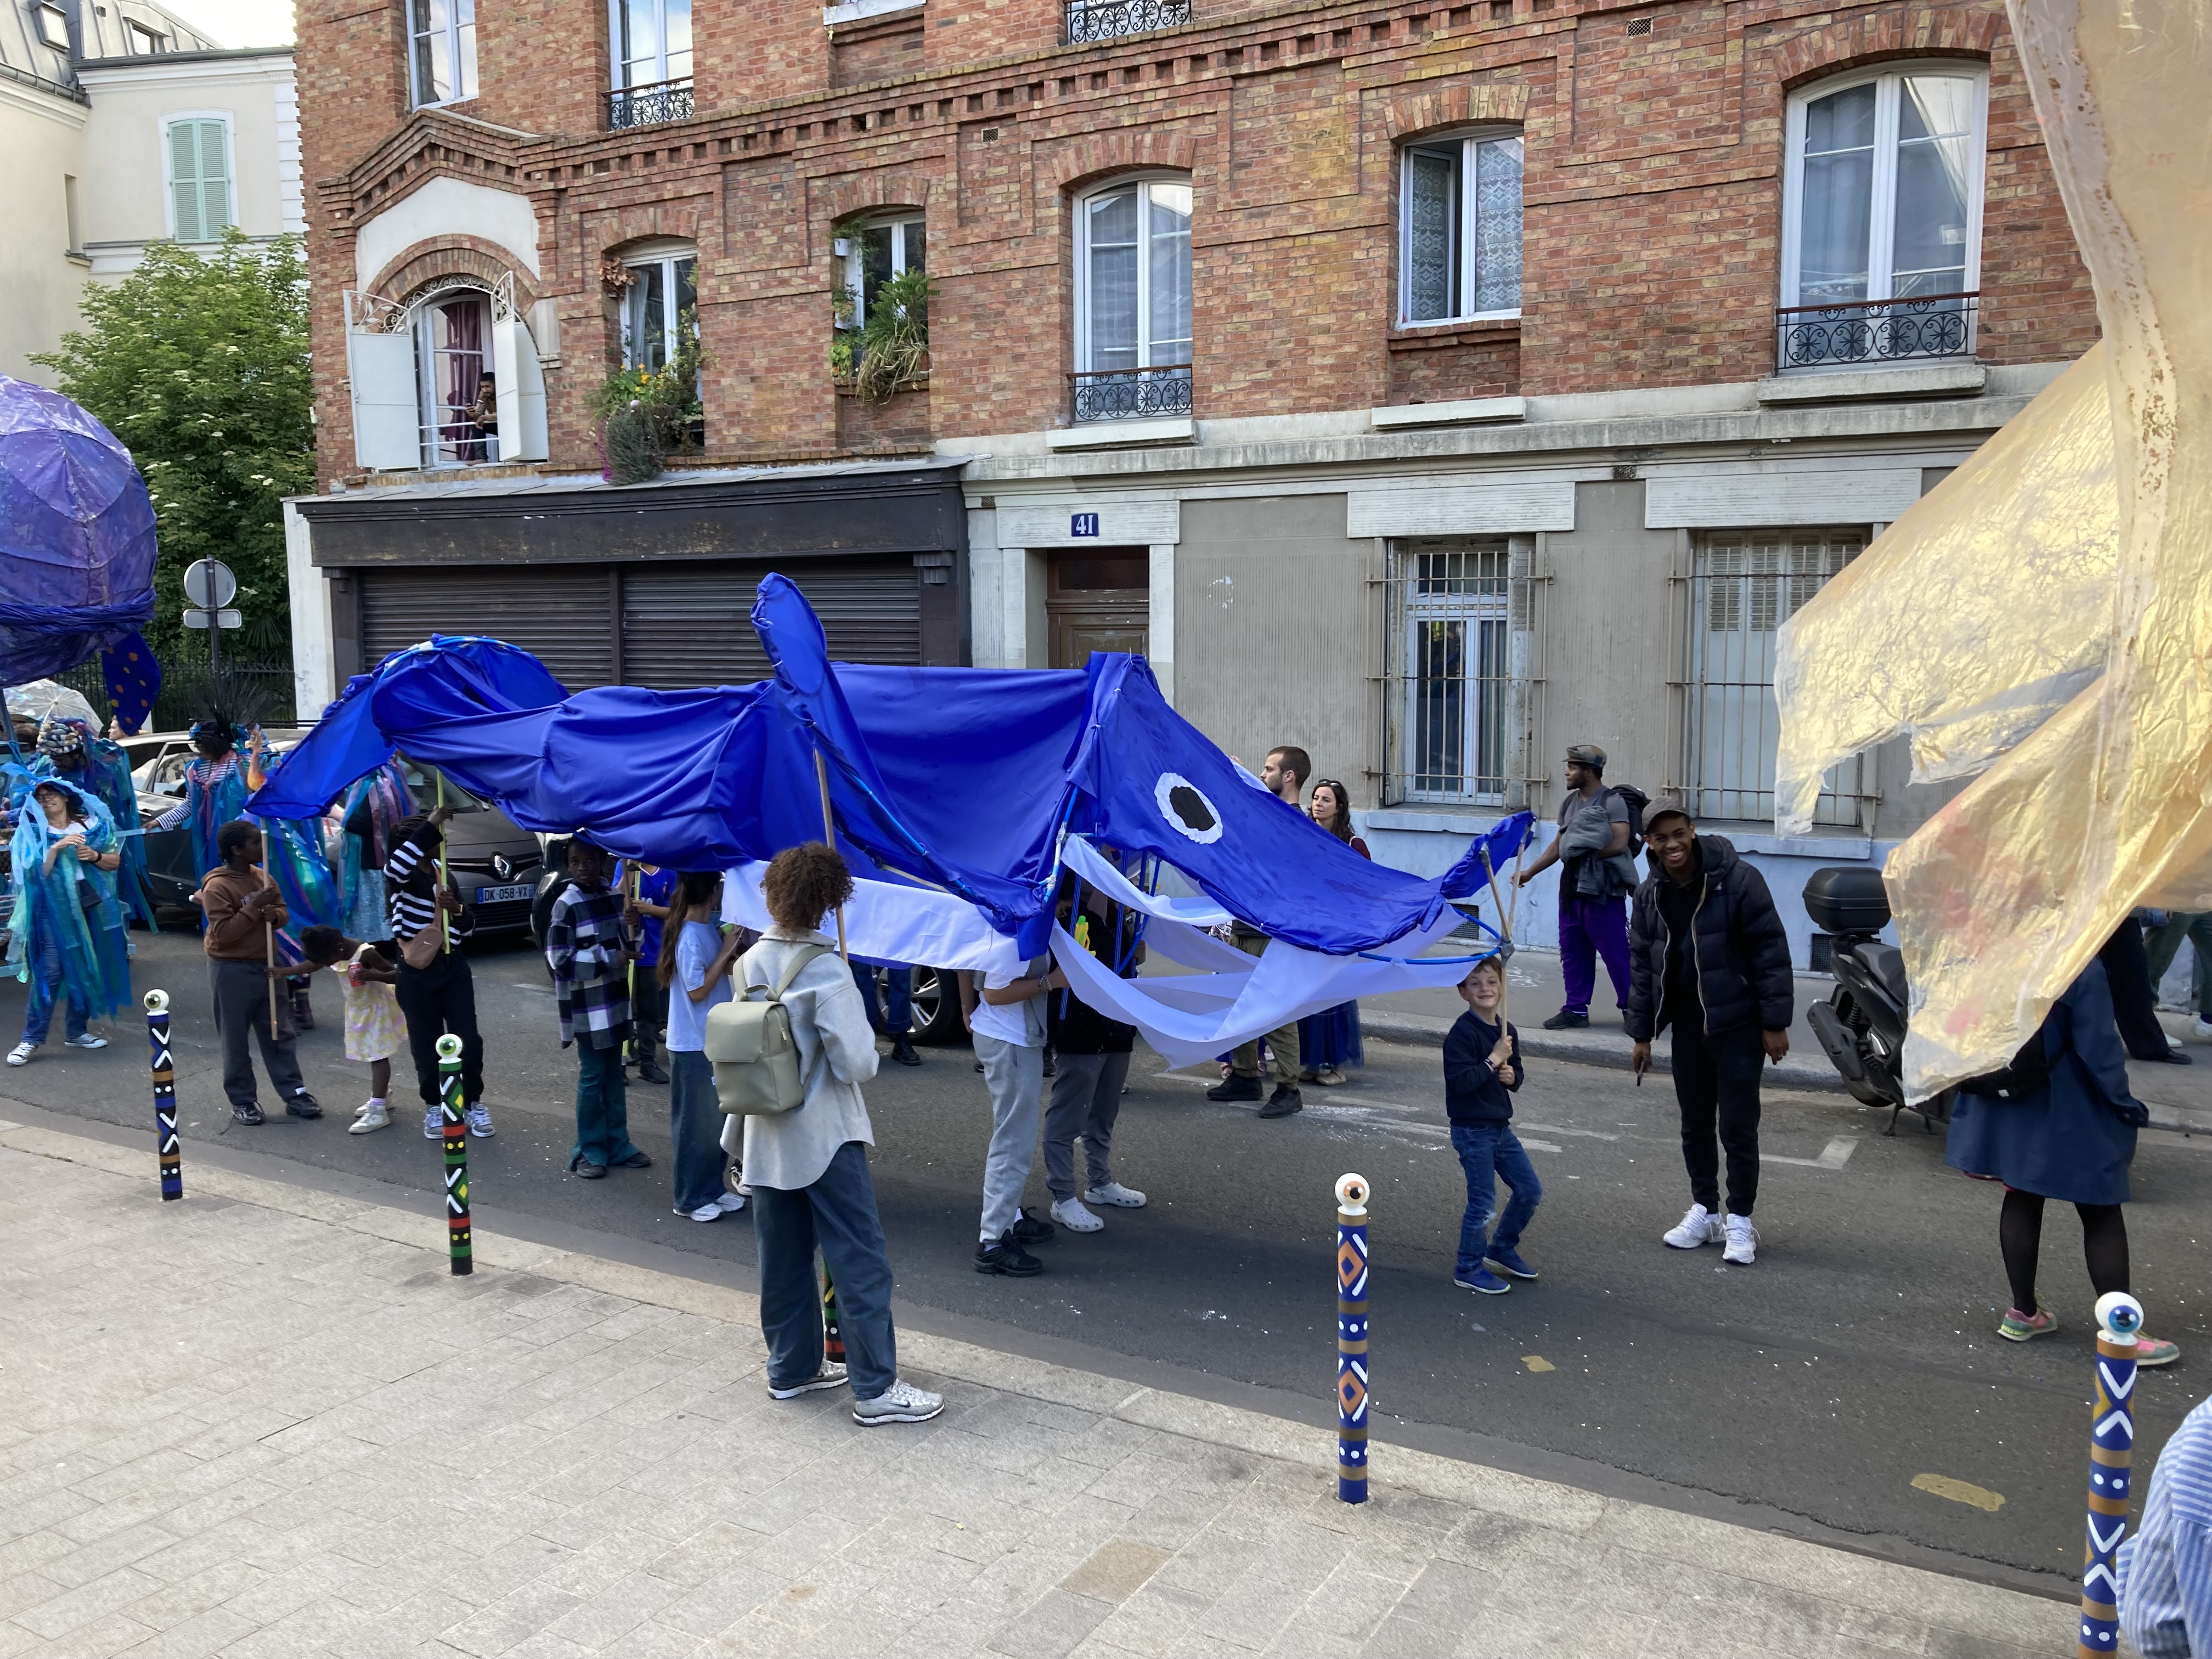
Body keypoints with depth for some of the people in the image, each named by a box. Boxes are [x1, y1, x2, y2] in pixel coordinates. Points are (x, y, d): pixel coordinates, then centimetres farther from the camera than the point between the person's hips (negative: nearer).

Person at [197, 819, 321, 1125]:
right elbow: (223, 933, -22)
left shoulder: (262, 877, 6)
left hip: (264, 965, 7)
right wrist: (254, 907, -25)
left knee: (280, 1033, 9)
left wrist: (273, 914, -10)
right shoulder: (217, 887, -16)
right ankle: (242, 1101, 16)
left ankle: (295, 1094, 16)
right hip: (232, 970, -7)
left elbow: (284, 913, 12)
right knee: (235, 1039, 5)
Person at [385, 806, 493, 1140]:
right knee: (426, 1044, 5)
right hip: (417, 972, -4)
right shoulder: (403, 876, -6)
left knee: (468, 1040, 2)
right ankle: (434, 1107, 22)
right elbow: (395, 865, -34)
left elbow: (468, 927, 14)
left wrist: (456, 908, -9)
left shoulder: (444, 875, 13)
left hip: (453, 966, 5)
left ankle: (473, 1103, 17)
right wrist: (430, 825, -31)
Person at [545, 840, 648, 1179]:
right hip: (586, 1006, -6)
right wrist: (610, 959, -17)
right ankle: (590, 1150, 10)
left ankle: (618, 1144, 22)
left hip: (615, 1000, 6)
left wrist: (630, 946, -1)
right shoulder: (567, 905, -12)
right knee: (592, 1077, -1)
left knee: (614, 1074, 13)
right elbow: (560, 959, -17)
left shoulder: (615, 896, 6)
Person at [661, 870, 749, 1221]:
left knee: (718, 1120, 16)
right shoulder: (691, 936, -20)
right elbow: (697, 990, -19)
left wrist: (735, 952, -3)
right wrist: (726, 952, -19)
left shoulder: (710, 927, 6)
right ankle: (691, 1199, 13)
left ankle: (713, 1188, 28)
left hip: (714, 1041, 9)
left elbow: (727, 971, 14)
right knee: (697, 1124, 2)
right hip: (694, 1046, -9)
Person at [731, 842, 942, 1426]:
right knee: (859, 1262, 0)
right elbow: (858, 1064, -20)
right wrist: (864, 1043, 0)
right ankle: (875, 1388, 2)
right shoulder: (825, 972, -19)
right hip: (825, 1138, -7)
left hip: (766, 1137, 7)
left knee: (783, 1258, 16)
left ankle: (791, 1367, 27)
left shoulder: (748, 964, 1)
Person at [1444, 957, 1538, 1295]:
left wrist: (1512, 1076, -5)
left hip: (1501, 1126, 8)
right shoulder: (1461, 1033, -16)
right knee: (1482, 1201, -2)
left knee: (1530, 1191, 12)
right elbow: (1460, 1082, -24)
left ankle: (1502, 1248, 31)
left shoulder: (1507, 1031, 7)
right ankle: (1469, 1270, 14)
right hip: (1472, 1130, -8)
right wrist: (1493, 1060, -21)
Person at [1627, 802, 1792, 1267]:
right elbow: (1642, 965, 9)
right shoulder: (1651, 895, 2)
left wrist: (1775, 1023, -12)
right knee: (1695, 1123, 12)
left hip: (1737, 1024, -5)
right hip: (1687, 1024, 5)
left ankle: (1739, 1221, 11)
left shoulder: (1737, 880, -14)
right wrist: (1642, 1033, 8)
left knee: (1738, 1126, -2)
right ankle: (1704, 1211, 26)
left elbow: (1771, 952, -12)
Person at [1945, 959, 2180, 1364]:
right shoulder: (2083, 969, -20)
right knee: (2102, 1215, 7)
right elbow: (2099, 1050, -19)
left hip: (2009, 1109, 6)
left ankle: (2023, 1313, 25)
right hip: (2070, 1116, -6)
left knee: (2022, 1200, 17)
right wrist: (2128, 1113, -8)